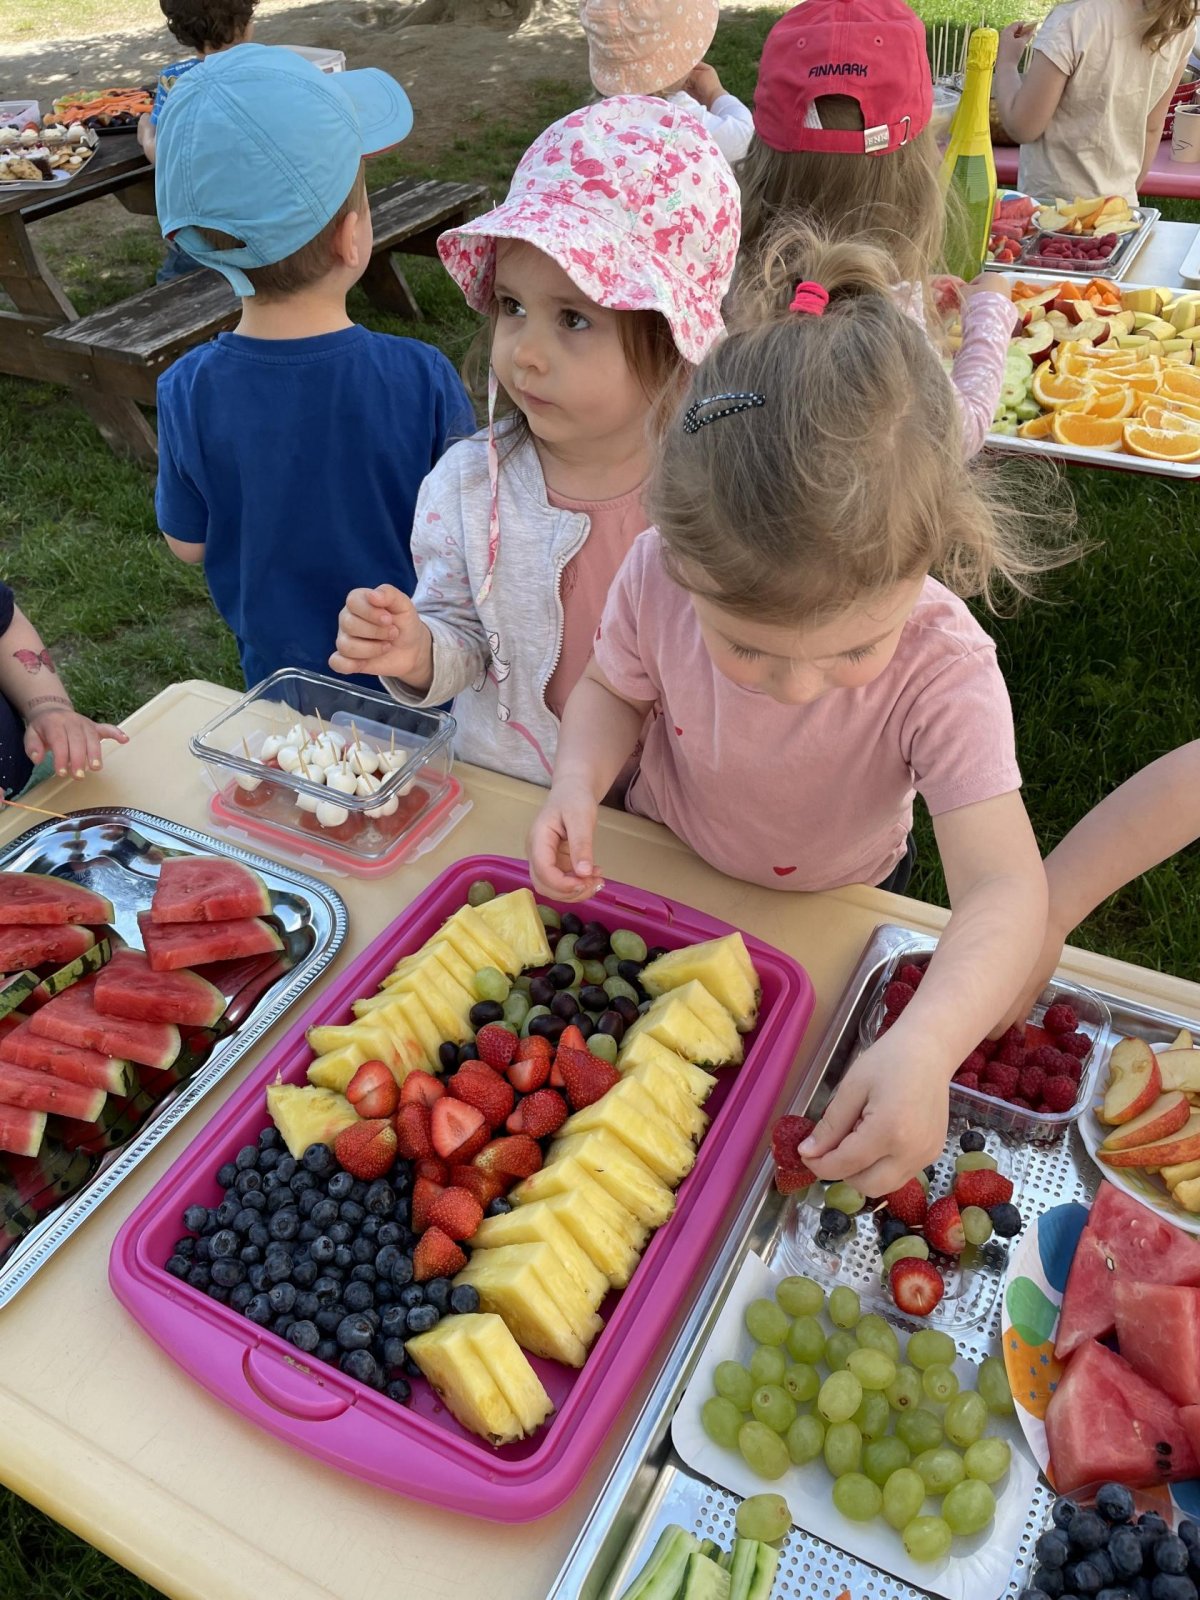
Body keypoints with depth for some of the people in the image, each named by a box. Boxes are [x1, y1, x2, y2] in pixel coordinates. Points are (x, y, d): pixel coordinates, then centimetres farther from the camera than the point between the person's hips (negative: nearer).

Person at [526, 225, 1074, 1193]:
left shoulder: (943, 667, -38)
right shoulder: (658, 577, -32)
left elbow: (1004, 888, -43)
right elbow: (613, 691, -10)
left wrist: (926, 1047, -61)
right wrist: (579, 783, -32)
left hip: (834, 908, -1)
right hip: (664, 866, 2)